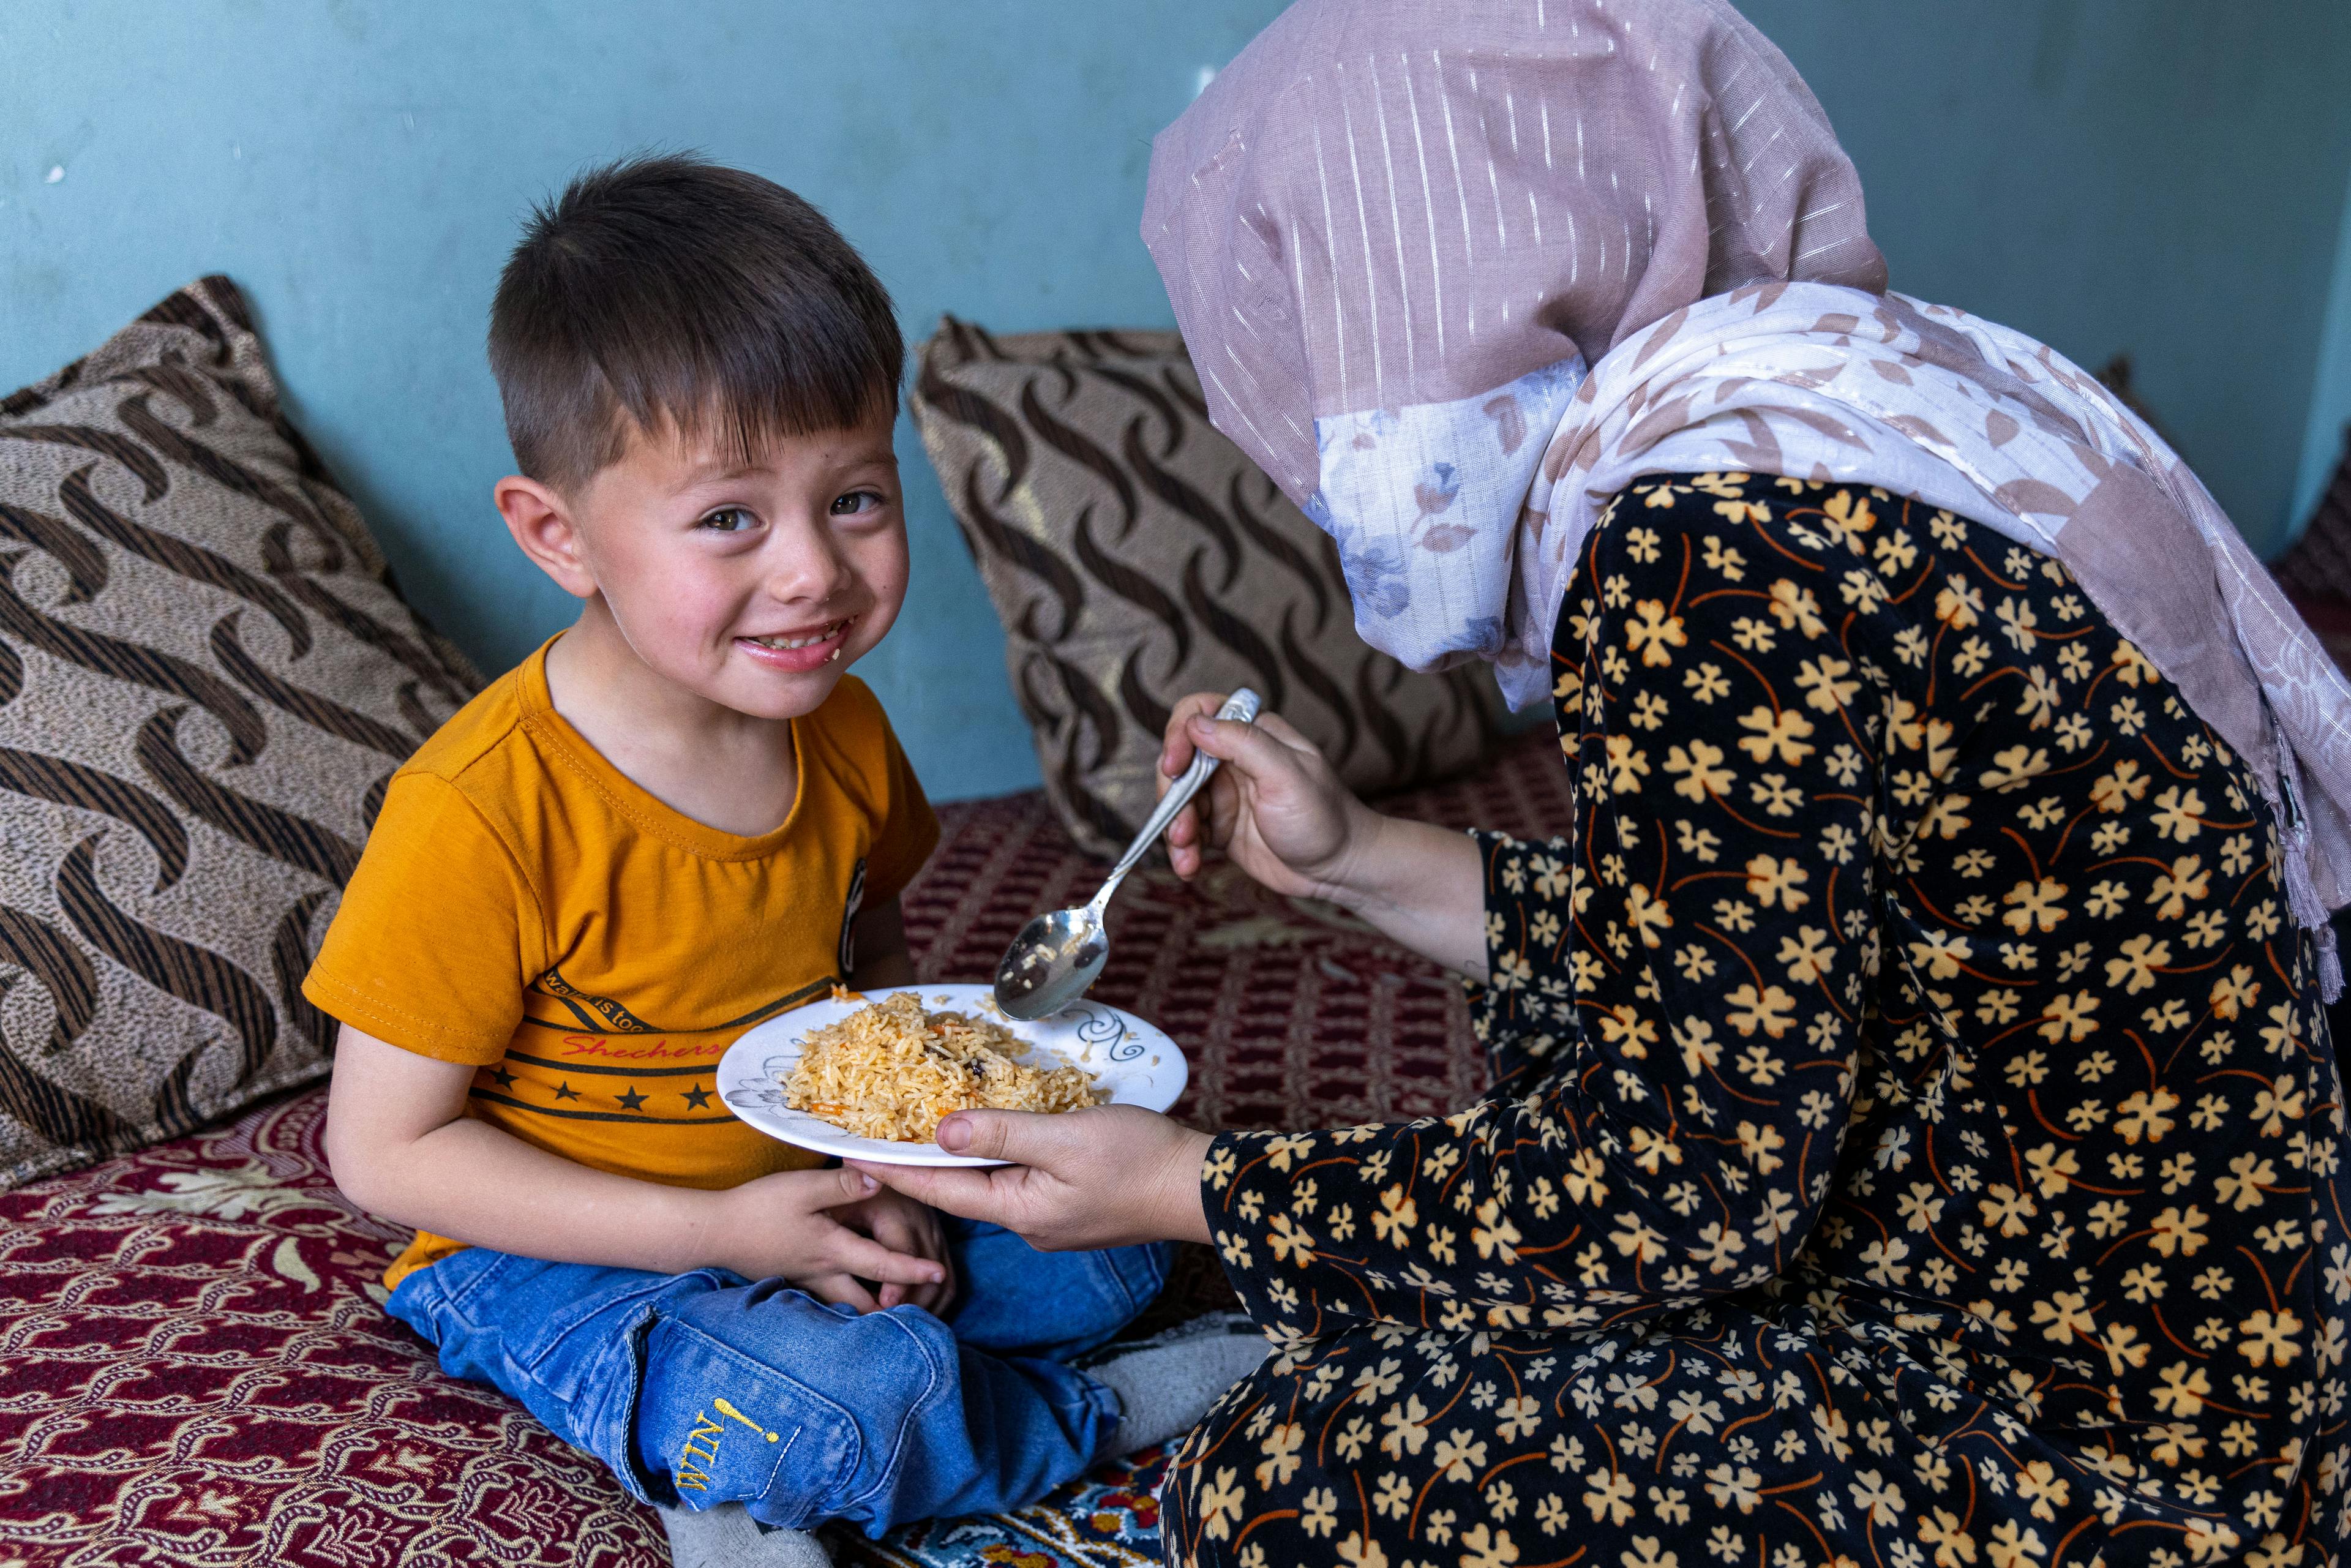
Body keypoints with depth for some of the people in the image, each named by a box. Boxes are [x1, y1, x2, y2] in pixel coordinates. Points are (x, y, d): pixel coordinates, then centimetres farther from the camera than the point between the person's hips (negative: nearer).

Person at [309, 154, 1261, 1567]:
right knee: (859, 1399, -29)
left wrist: (890, 1175, -7)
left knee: (1107, 1245, 5)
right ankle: (1082, 1420, 2)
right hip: (558, 1250, -6)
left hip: (808, 1196, 7)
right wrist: (720, 1234, -23)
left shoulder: (841, 731, -7)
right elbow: (385, 1149, -19)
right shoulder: (483, 814, -27)